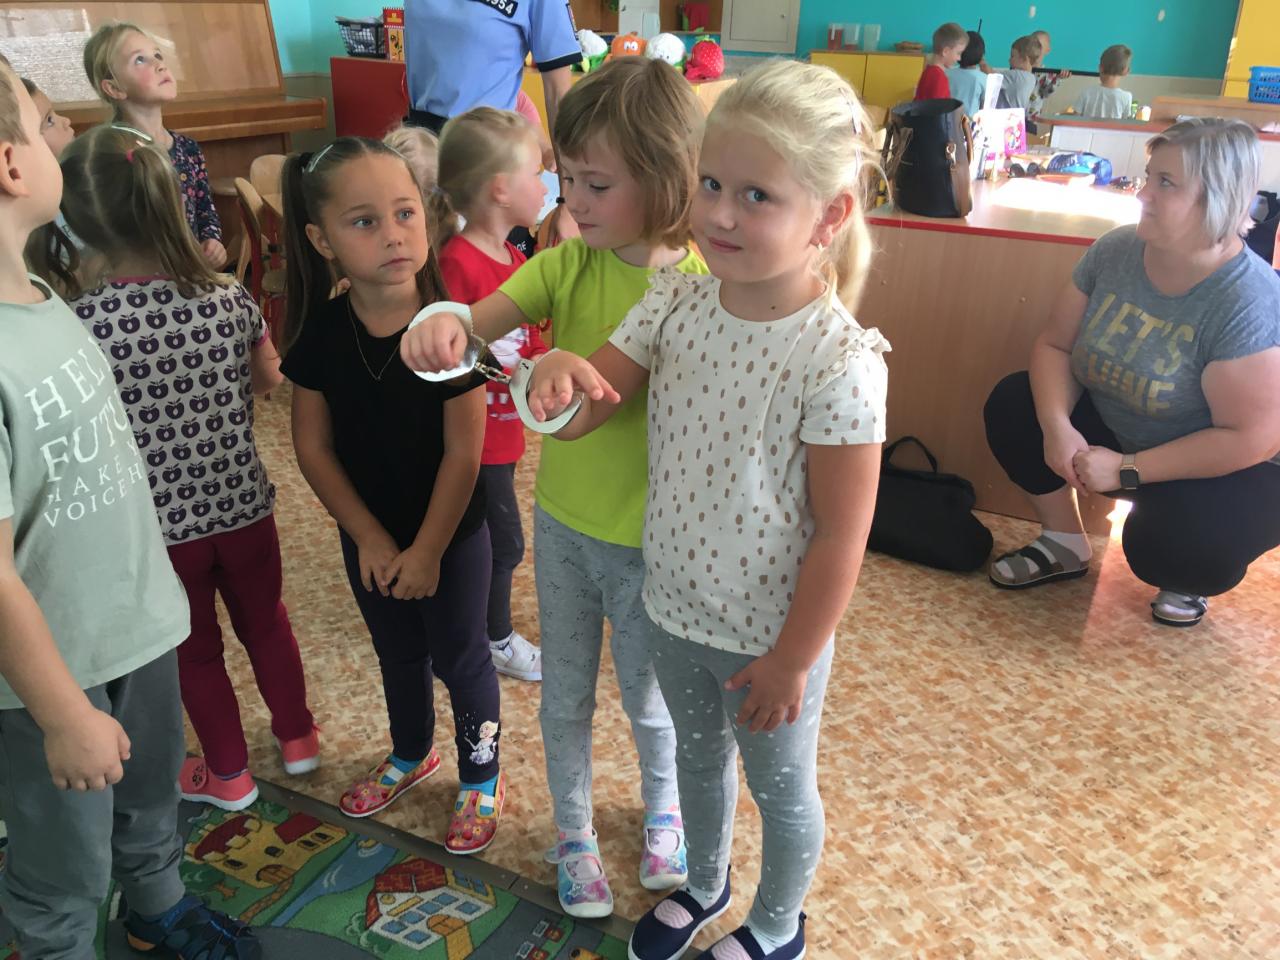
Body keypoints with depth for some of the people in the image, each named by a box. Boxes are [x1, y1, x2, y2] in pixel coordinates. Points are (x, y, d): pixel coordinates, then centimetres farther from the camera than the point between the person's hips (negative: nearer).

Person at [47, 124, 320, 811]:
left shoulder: (80, 323, -21)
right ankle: (297, 736, 43)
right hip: (242, 503, 2)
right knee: (265, 621, 24)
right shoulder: (228, 297, -13)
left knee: (196, 649, 18)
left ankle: (229, 775, 38)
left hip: (159, 522, -2)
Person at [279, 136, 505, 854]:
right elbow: (314, 447, -5)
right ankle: (411, 755, 50)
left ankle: (482, 779, 36)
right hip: (369, 538, 4)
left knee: (460, 657, 13)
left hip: (451, 534, -4)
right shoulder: (319, 332, -12)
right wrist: (370, 537, -9)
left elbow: (463, 452, -18)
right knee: (398, 653, 24)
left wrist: (428, 549, -14)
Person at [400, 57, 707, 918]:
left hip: (647, 539, -3)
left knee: (647, 699, 20)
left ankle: (665, 809, 52)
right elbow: (481, 324, -19)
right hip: (561, 523, 3)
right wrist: (447, 325, -42)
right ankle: (575, 833, 46)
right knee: (566, 697, 20)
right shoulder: (567, 264, -9)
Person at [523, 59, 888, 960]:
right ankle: (704, 885, 60)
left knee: (781, 787, 22)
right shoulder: (676, 300, -11)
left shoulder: (840, 363, -28)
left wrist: (792, 660, -14)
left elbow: (839, 537, -22)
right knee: (698, 757, 30)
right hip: (676, 605, 6)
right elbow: (588, 408, -7)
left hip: (770, 633, -5)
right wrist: (559, 377, -31)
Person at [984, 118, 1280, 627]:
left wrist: (1127, 470, -27)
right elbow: (1054, 345, -7)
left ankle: (1189, 577, 9)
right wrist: (1056, 425, -25)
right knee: (1013, 403, -10)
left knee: (1161, 545, -33)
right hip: (1115, 428, 6)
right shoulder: (1115, 250, -12)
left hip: (1230, 473, -6)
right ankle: (1065, 545, 8)